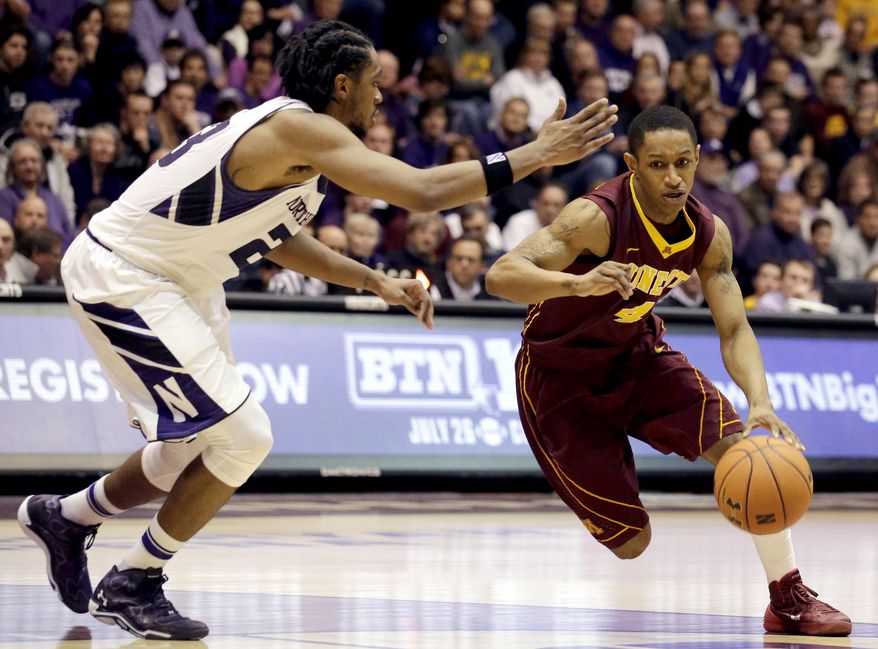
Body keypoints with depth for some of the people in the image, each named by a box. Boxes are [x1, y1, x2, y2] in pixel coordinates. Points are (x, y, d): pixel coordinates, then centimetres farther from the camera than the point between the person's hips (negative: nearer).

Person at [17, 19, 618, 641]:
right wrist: (537, 155, -24)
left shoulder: (283, 131, 7)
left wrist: (375, 280, 16)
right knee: (243, 437, -11)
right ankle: (132, 585, 3)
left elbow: (273, 235, 23)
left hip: (173, 282, 10)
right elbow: (423, 192, -31)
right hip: (118, 278, -10)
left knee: (197, 447, 17)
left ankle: (63, 518, 36)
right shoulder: (301, 129, -23)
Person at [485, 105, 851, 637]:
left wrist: (761, 403, -29)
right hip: (561, 374, -5)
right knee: (630, 541, -10)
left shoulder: (709, 234, -11)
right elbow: (501, 276, -39)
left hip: (638, 354, 6)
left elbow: (734, 330, -10)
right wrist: (578, 283, -59)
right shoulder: (598, 218, -30)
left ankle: (789, 599, -3)